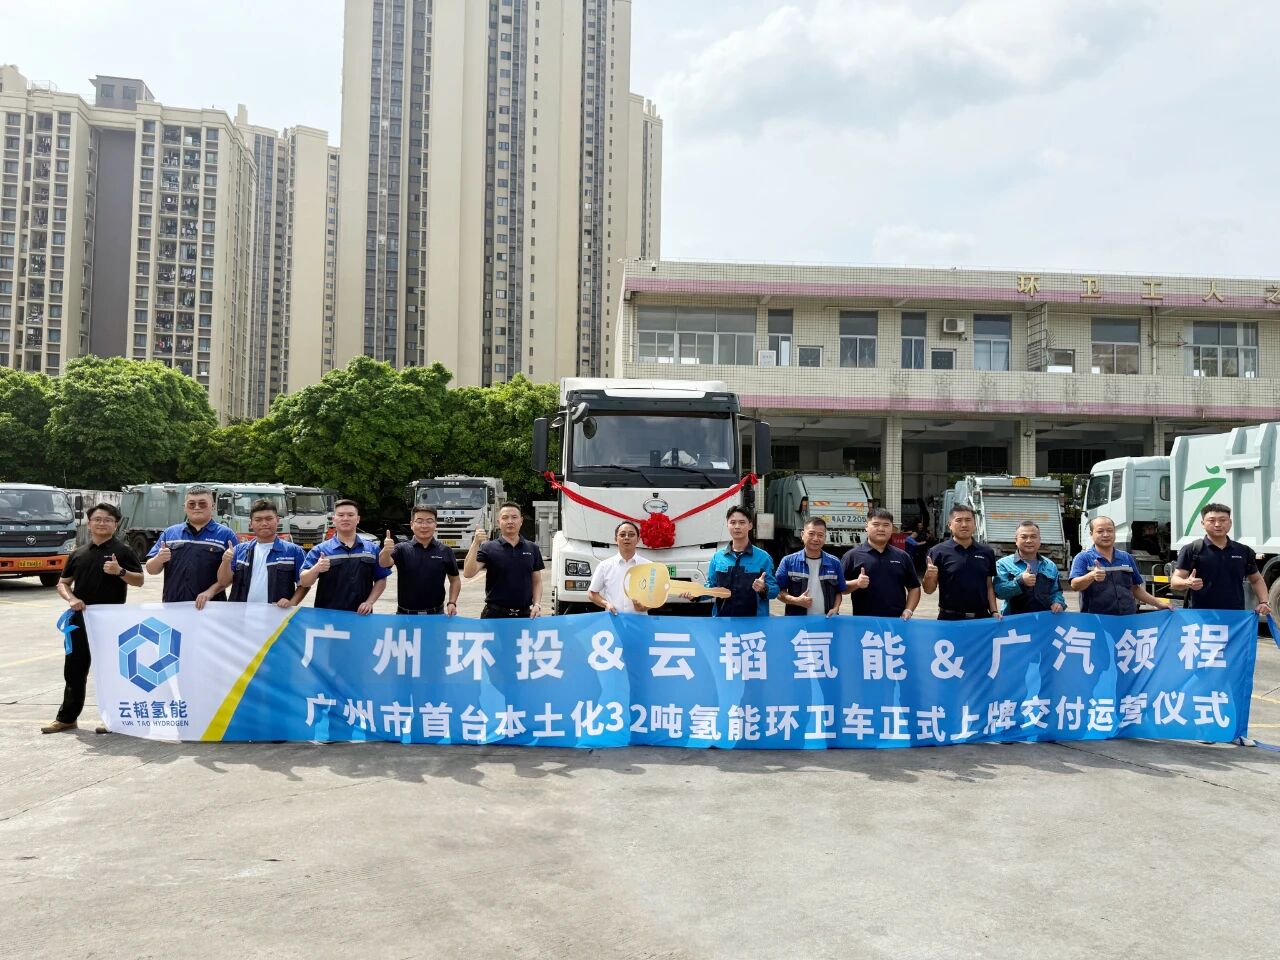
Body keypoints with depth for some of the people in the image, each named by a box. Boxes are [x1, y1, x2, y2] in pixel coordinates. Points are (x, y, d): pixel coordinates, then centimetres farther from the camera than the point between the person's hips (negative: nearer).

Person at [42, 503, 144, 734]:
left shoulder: (123, 550, -1)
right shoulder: (78, 553, 12)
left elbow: (139, 580, -4)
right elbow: (63, 583, 16)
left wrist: (120, 571, -22)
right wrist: (71, 599, -4)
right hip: (80, 618, 4)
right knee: (74, 669, 10)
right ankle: (67, 717, 20)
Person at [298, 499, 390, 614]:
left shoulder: (372, 549, 6)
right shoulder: (320, 550, -1)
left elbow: (381, 580, 8)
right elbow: (304, 582, -8)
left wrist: (369, 602, -6)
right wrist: (316, 569, -28)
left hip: (361, 615, 2)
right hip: (327, 615, -1)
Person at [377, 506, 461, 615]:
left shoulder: (445, 551, 0)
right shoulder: (402, 549, -4)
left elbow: (455, 580, 9)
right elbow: (384, 563, -22)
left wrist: (452, 603, -5)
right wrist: (386, 551, -44)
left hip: (436, 614, 1)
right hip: (405, 615, -1)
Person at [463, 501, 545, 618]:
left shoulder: (532, 548, 8)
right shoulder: (488, 548, -1)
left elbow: (536, 581, 11)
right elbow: (468, 573, -13)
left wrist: (537, 604, -4)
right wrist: (475, 543, -20)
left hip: (525, 613, 2)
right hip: (495, 614, -2)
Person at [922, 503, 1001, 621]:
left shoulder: (986, 552, 6)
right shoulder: (939, 552, -4)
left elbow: (989, 586, 11)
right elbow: (929, 589, -4)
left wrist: (994, 611, -1)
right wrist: (929, 576, -24)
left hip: (981, 618, 3)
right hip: (950, 618, -3)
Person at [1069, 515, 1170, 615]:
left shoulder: (1126, 558, 15)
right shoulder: (1083, 558, -2)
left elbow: (1135, 589, 23)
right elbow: (1074, 585, -17)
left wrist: (1159, 603, 14)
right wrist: (1092, 576, -36)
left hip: (1128, 619, 4)